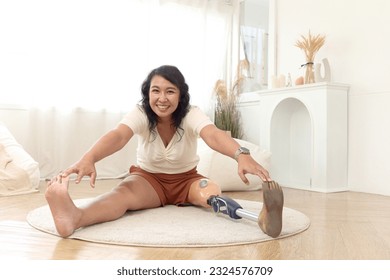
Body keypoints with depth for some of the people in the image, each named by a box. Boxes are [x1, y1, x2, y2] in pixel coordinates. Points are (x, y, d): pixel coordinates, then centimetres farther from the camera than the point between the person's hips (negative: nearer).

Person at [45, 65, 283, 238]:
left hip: (186, 179, 2)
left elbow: (213, 135, -42)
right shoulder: (140, 114, -18)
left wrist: (241, 154, -64)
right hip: (148, 178, -1)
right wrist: (89, 158, -62)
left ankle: (262, 217, -60)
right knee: (125, 190, -36)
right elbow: (118, 136, -39)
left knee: (211, 191, -33)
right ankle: (75, 217, -67)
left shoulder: (191, 115, -20)